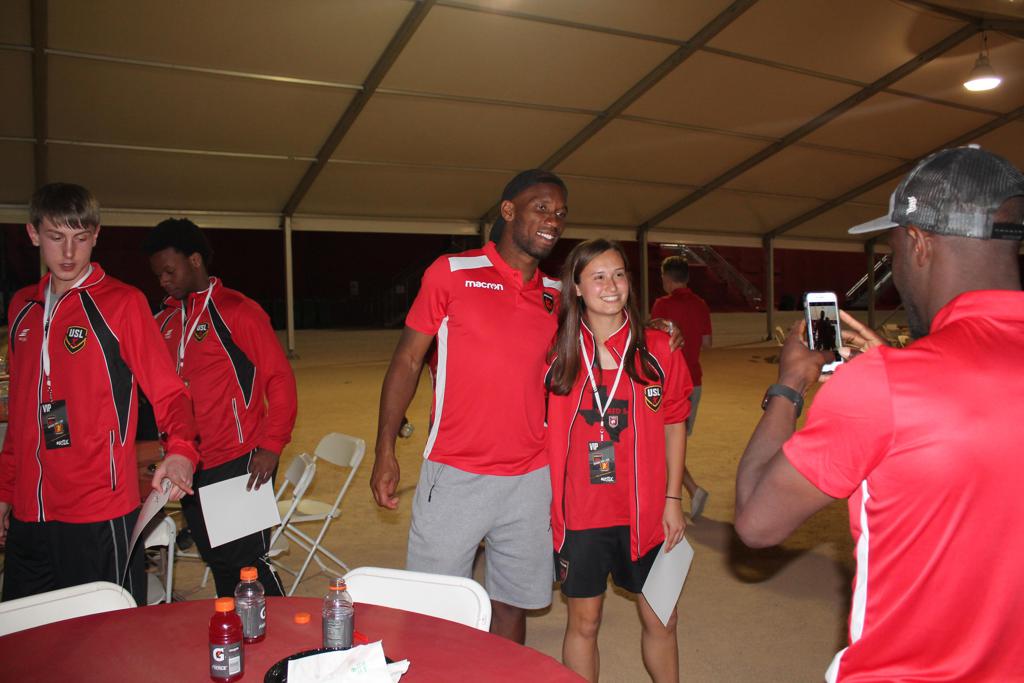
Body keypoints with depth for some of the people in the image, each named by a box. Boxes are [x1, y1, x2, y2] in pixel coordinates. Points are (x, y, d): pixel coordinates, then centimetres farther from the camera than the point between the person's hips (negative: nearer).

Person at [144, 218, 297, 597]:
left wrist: (271, 446, -16)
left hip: (239, 465, -6)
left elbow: (279, 378, -9)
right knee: (219, 563, 15)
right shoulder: (165, 321, 11)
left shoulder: (237, 310, -7)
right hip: (191, 469, 6)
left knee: (247, 563, -2)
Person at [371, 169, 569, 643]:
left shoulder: (556, 296, 7)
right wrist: (385, 452, -6)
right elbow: (406, 361, -3)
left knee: (511, 605, 14)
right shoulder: (452, 273, -4)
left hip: (530, 480, 3)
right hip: (454, 477, -3)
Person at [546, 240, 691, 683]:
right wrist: (547, 509, -1)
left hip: (646, 512, 1)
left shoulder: (658, 350, -3)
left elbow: (674, 426, 4)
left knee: (661, 621, 14)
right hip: (581, 513, 0)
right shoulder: (558, 354, -3)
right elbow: (546, 433, 2)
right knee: (583, 622, 12)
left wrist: (673, 500, 1)